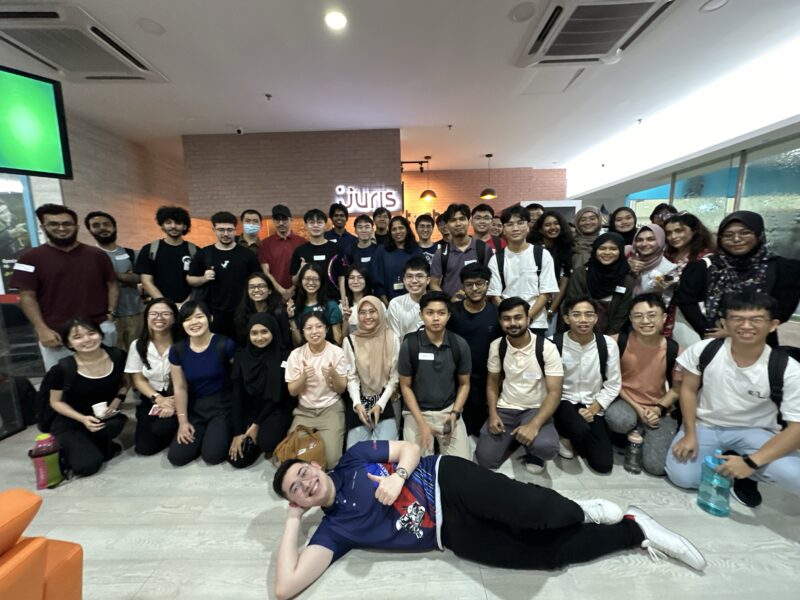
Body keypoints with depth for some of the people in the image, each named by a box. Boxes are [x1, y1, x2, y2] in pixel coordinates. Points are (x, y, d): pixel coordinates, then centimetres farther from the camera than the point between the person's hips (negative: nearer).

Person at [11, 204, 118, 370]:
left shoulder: (97, 254, 6)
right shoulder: (31, 257, 1)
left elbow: (112, 285, 10)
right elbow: (27, 296, -1)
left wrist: (111, 313, -3)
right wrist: (42, 329, -10)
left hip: (100, 329, 1)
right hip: (56, 334, -1)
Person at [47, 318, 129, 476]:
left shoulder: (117, 356, -12)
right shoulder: (63, 368, -18)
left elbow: (125, 383, 7)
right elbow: (56, 402, -4)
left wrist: (117, 401, -13)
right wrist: (83, 419, -19)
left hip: (105, 418, 2)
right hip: (69, 424, -2)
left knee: (116, 422, -33)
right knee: (87, 466, -19)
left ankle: (97, 446, 2)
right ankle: (68, 450, 16)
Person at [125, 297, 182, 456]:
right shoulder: (138, 345, -3)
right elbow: (138, 380, 1)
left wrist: (174, 403, -24)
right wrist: (158, 399, -14)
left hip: (176, 397, -3)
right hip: (151, 398, 3)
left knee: (162, 428, -27)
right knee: (144, 448, -6)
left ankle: (173, 432, 8)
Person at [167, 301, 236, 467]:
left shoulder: (225, 344, -18)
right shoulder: (177, 350, -4)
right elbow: (180, 388, 2)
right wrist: (183, 421, 3)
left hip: (222, 405, -4)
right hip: (195, 408, 5)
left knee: (212, 456, -13)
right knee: (176, 457, -2)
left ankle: (224, 432, 18)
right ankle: (204, 433, 25)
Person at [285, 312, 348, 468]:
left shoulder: (337, 352, -10)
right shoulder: (296, 354, -6)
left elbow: (341, 389, -6)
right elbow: (292, 391, -2)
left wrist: (334, 374, -27)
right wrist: (304, 376, -22)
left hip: (331, 409, -2)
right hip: (304, 411, 2)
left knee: (330, 460, -14)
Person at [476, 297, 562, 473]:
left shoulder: (547, 348, -14)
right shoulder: (496, 346, -5)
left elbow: (554, 392, -15)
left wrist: (534, 425, -28)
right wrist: (492, 414, -10)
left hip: (536, 410, -2)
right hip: (505, 409, 2)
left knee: (547, 448, -33)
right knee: (485, 458, -13)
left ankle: (533, 450, 7)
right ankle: (511, 438, 20)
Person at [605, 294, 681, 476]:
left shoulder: (674, 350, -10)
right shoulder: (619, 342, -15)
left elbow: (677, 388, 4)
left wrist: (659, 409, -12)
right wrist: (637, 408, -13)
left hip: (658, 411, 1)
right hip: (626, 402, -1)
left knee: (657, 466, -13)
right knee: (619, 420, -38)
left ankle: (644, 436, 20)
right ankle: (632, 434, 1)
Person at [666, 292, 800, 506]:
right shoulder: (704, 350, -15)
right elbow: (688, 390, -4)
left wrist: (751, 462, -29)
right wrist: (690, 434, -11)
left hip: (753, 432, 0)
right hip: (704, 426, 0)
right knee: (682, 476, -19)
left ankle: (747, 473, 6)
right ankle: (723, 462, 13)